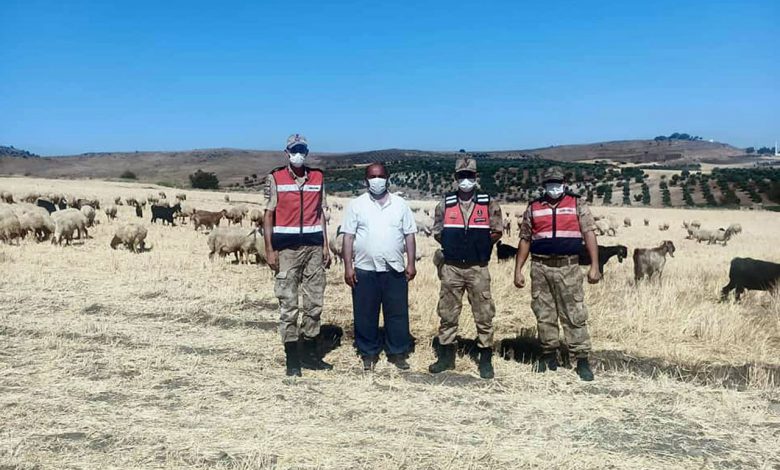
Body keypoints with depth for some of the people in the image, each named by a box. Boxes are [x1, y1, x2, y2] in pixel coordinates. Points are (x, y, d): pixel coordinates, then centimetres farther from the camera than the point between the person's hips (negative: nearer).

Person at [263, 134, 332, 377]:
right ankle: (292, 357, 8)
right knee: (288, 303, 0)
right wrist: (269, 250, -7)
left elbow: (320, 213, 13)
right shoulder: (275, 178, 0)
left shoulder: (317, 177, 9)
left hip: (314, 246, 4)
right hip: (286, 247, -3)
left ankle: (310, 353, 19)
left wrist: (325, 246, 7)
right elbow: (268, 215, -1)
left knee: (314, 302, 7)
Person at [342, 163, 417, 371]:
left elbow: (409, 235, 7)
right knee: (365, 314, 6)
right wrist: (348, 266, -6)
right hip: (364, 269, -1)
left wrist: (411, 264, 0)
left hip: (395, 270, 1)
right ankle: (369, 353, 20)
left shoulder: (401, 204, 7)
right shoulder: (356, 205, 3)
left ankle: (397, 353, 18)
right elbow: (348, 237, 1)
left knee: (398, 313, 6)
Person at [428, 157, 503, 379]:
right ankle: (446, 357, 19)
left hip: (478, 269, -1)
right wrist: (453, 247, 5)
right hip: (451, 268, 2)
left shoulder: (489, 204, 1)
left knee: (483, 315, 2)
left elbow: (497, 232, 3)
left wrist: (480, 247, 2)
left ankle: (485, 360, 13)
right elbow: (438, 233, 10)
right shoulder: (445, 204, 4)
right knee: (447, 314, 7)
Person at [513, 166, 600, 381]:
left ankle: (582, 360, 4)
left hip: (568, 267, -2)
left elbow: (589, 234, -1)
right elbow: (525, 240, 12)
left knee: (574, 315, -2)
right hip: (540, 267, 2)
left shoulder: (578, 205, 4)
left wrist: (594, 266, -10)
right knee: (543, 314, 8)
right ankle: (549, 355, 21)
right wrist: (518, 270, 7)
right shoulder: (533, 208, 9)